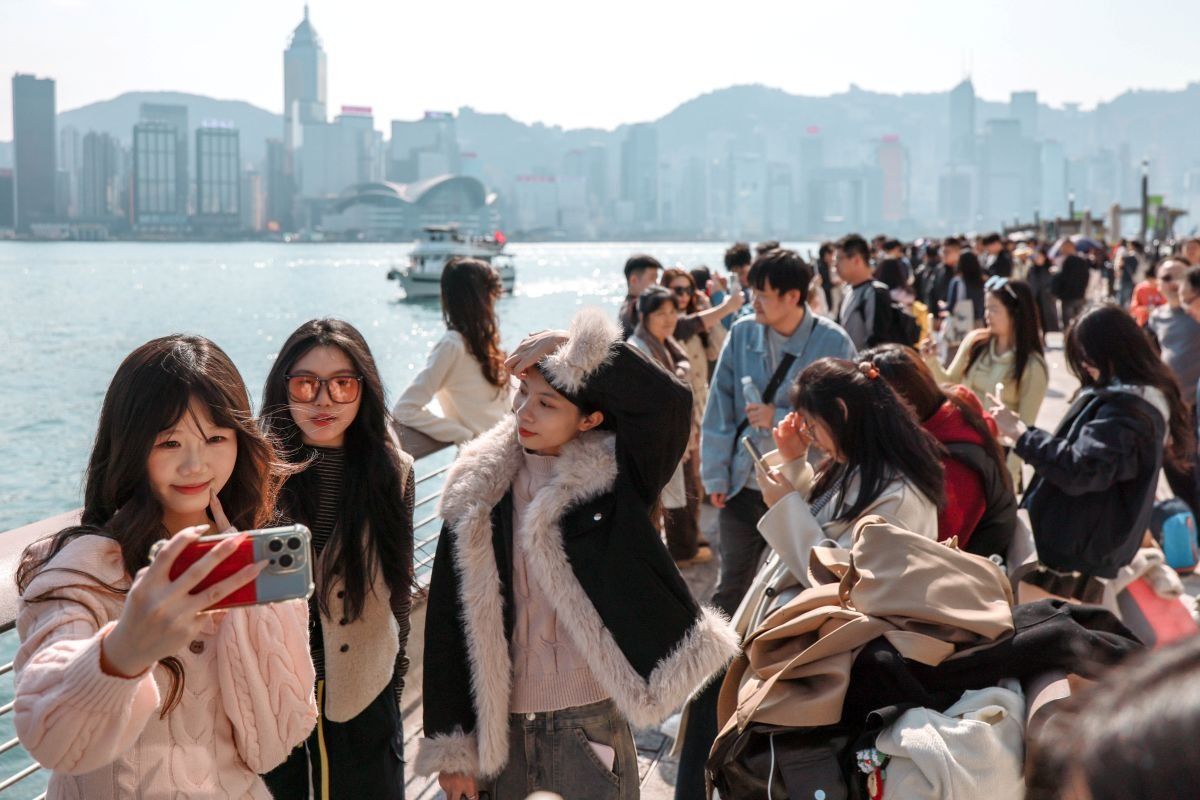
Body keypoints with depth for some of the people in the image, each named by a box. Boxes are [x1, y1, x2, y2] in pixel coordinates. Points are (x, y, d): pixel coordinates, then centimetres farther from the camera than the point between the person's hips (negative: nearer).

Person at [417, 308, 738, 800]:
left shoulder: (614, 478, -5)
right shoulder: (478, 494, -2)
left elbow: (669, 401, -24)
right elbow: (448, 625, -1)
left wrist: (575, 348, -20)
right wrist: (450, 747, -3)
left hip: (592, 726, -1)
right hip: (500, 732, 2)